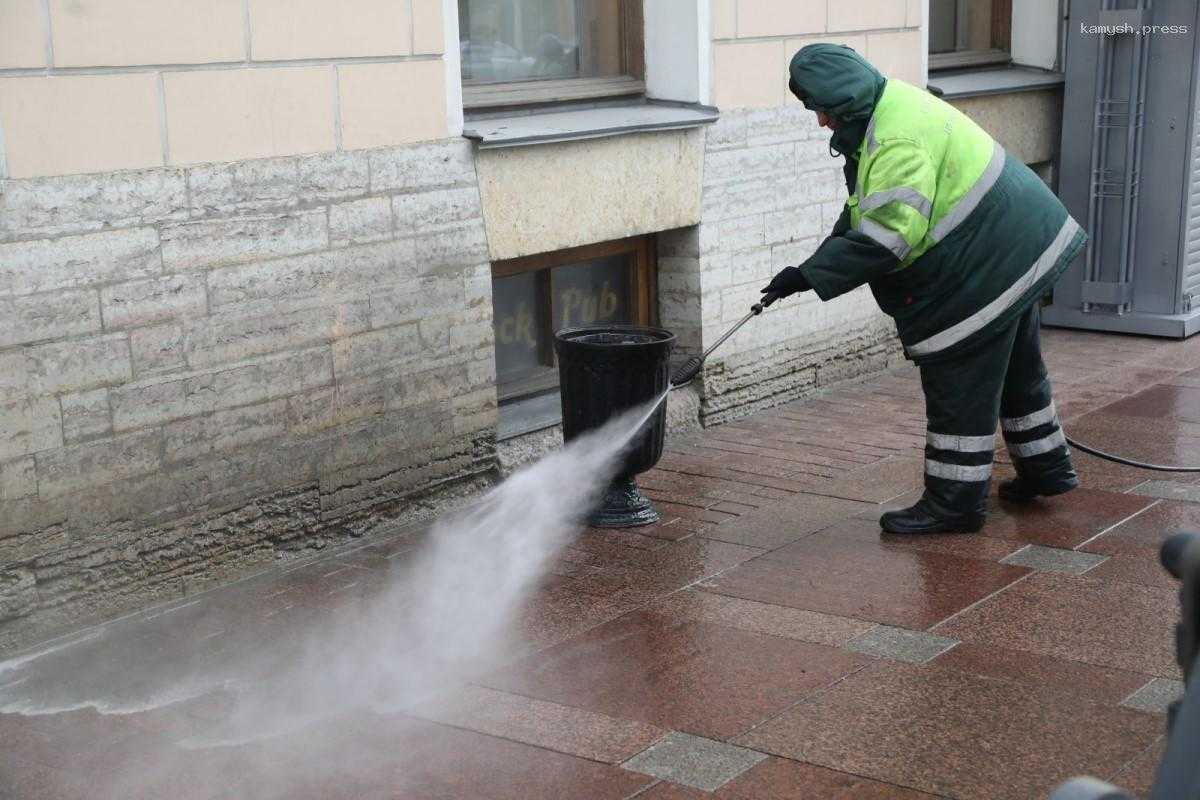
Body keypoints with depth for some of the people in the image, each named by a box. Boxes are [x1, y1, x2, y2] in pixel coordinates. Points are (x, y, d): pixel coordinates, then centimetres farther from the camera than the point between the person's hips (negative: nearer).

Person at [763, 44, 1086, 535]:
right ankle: (1046, 469, 39)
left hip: (984, 268, -11)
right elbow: (866, 213, 14)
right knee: (1015, 369, 23)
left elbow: (889, 235, -32)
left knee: (958, 384, -3)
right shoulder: (889, 105, 7)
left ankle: (954, 503, 5)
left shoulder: (898, 139, -28)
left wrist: (811, 275, -29)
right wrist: (820, 262, 7)